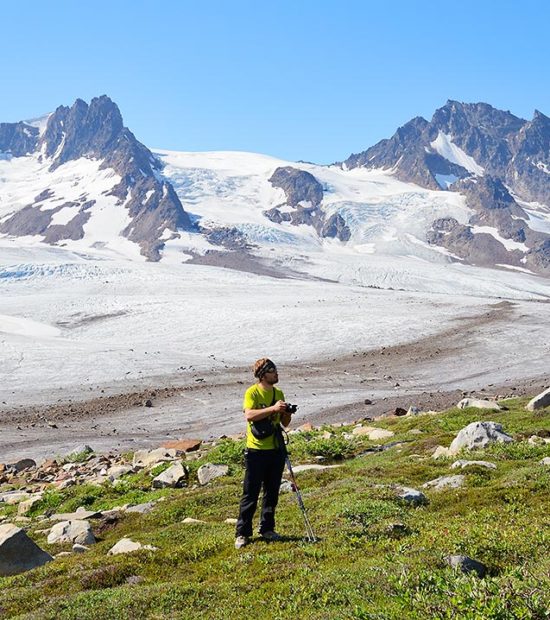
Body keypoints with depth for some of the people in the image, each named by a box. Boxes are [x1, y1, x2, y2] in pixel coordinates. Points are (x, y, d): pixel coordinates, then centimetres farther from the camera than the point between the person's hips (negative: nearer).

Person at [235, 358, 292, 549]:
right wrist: (272, 408, -31)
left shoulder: (279, 393, 10)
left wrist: (287, 414, -7)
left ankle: (267, 529, 26)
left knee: (272, 492, 13)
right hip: (256, 451, -6)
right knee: (251, 494, -1)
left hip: (276, 449, 6)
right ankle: (242, 533, 8)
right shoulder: (252, 392, -10)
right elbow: (249, 415, -27)